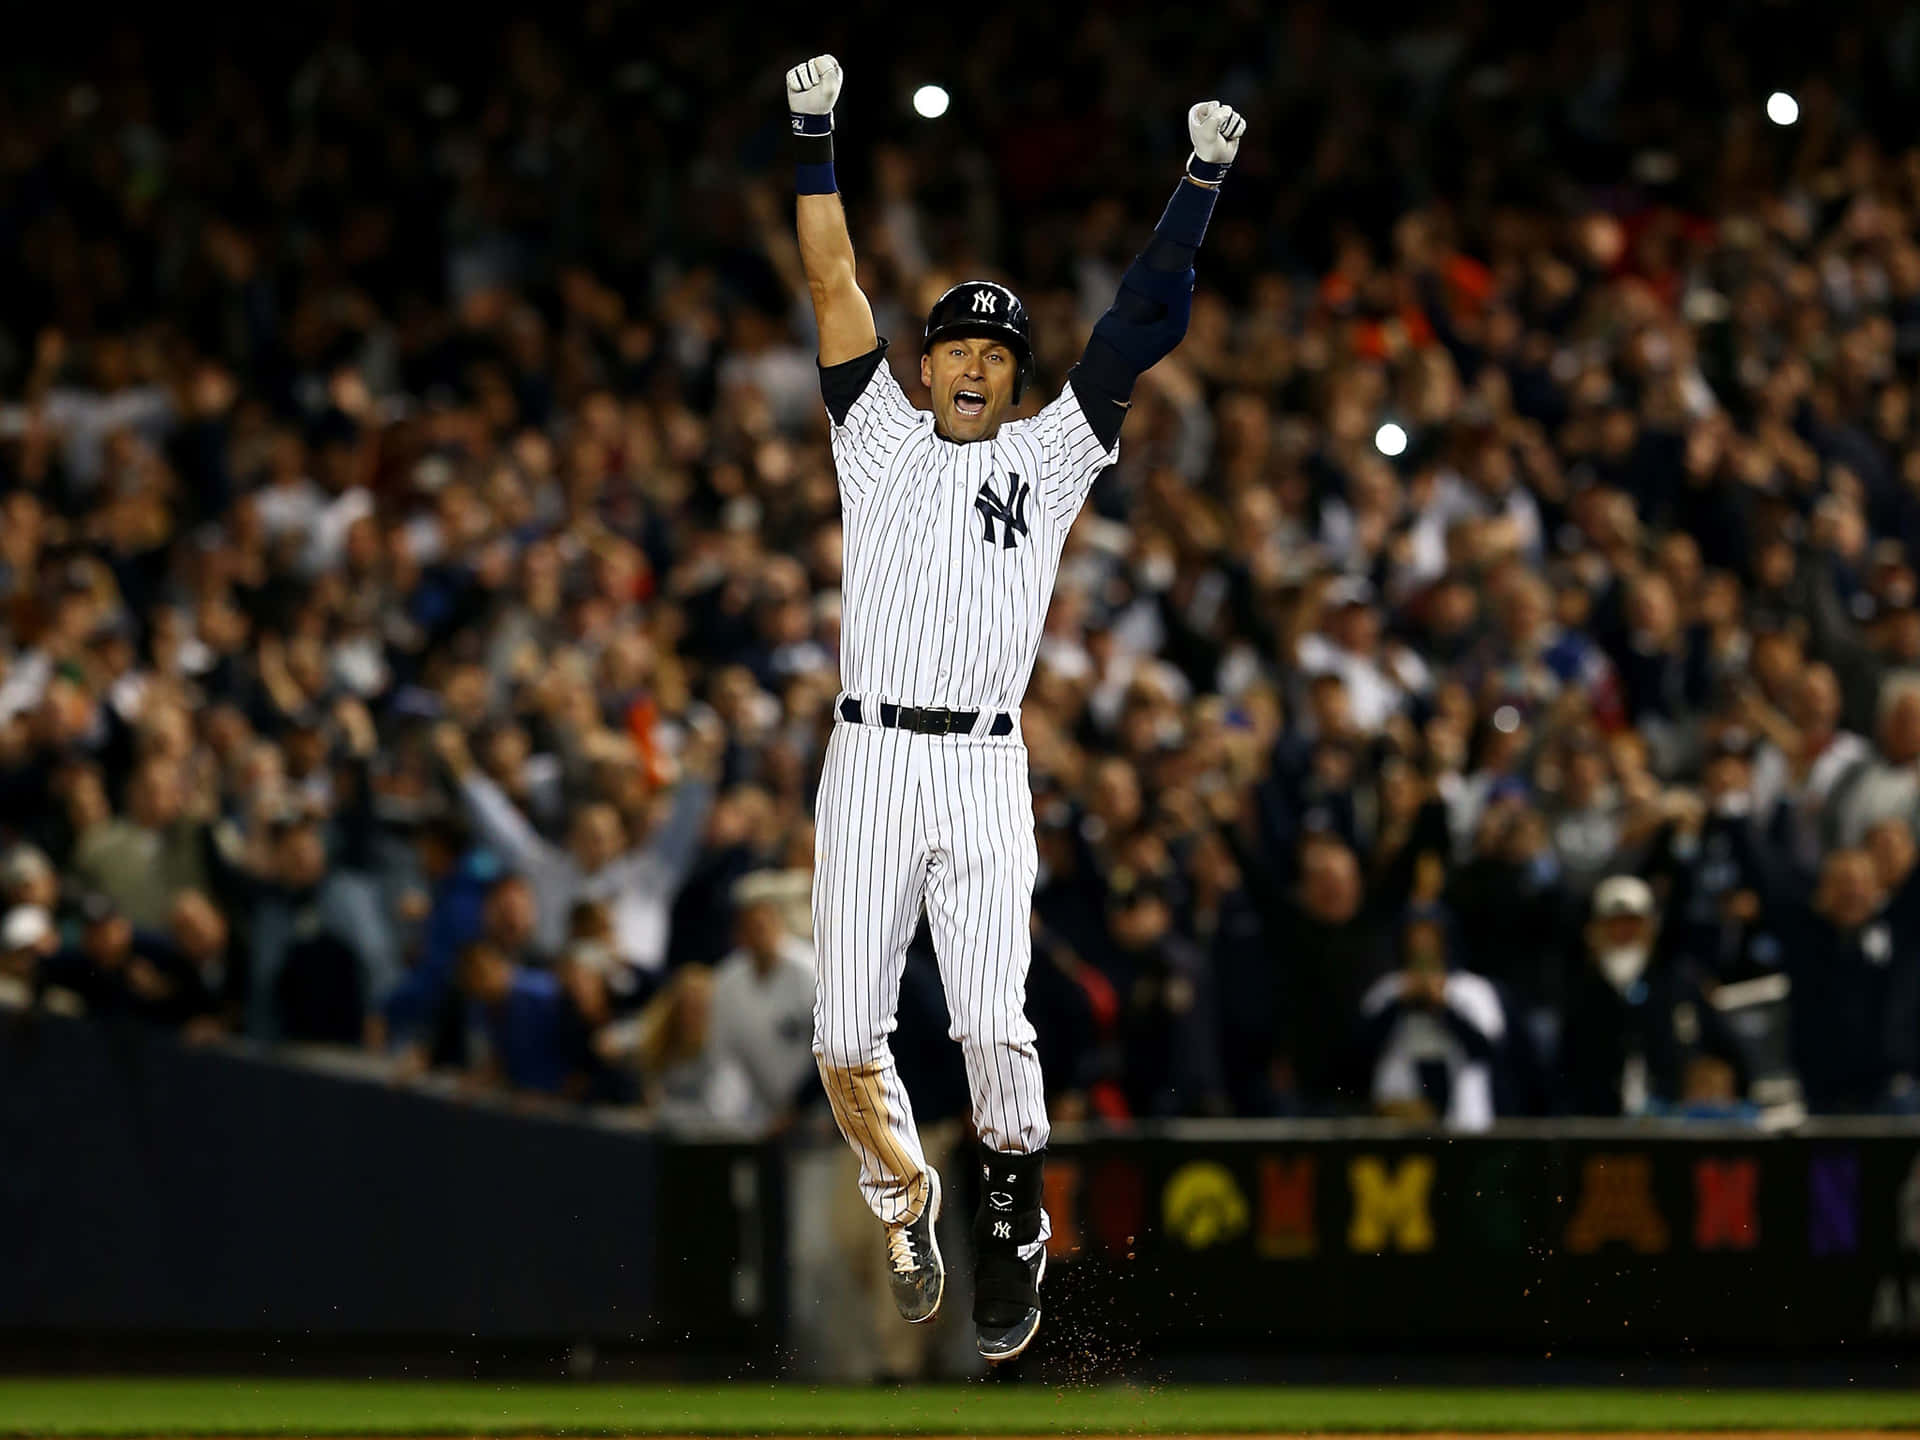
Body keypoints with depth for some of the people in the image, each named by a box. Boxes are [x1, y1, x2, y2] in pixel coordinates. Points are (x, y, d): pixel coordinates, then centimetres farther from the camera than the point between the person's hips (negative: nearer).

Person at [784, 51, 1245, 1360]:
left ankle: (1014, 1226, 5)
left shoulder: (1050, 457, 15)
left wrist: (1202, 184, 5)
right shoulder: (881, 438, 15)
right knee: (848, 1039, -3)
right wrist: (815, 140, 4)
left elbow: (1139, 329, 10)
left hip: (985, 773, -1)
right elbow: (835, 286, 10)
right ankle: (906, 1198, 23)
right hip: (869, 765, 1)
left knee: (994, 1021, -15)